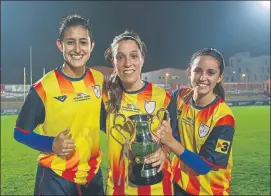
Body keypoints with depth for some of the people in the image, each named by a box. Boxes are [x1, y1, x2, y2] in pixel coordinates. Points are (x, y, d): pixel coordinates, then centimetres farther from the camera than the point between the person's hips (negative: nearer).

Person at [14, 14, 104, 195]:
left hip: (92, 174, 4)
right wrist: (52, 145, -21)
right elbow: (21, 132, -7)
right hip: (55, 177, -4)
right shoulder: (44, 87, -15)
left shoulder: (99, 80, -2)